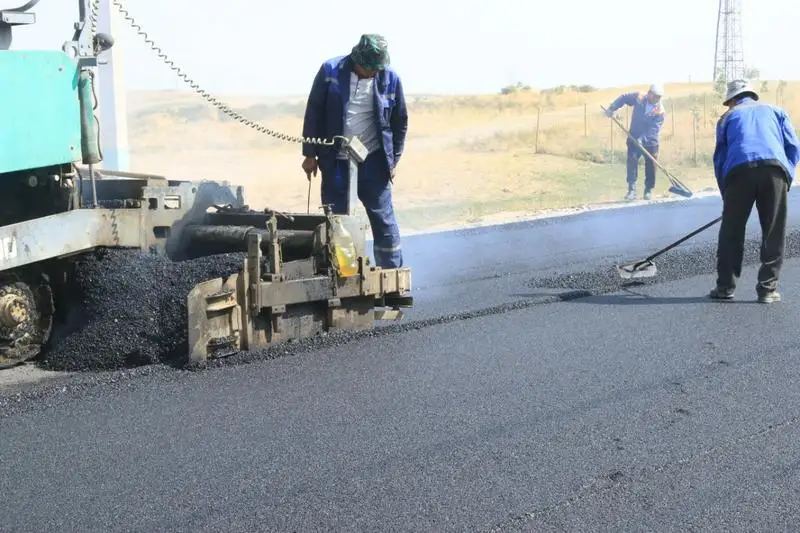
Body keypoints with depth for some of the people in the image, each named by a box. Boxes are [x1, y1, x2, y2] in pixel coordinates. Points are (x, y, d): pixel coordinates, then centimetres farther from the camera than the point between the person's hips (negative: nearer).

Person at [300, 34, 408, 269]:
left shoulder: (390, 79, -5)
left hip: (373, 162, 0)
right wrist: (310, 154, -1)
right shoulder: (330, 71, -7)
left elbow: (400, 122, 6)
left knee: (383, 220, 2)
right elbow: (314, 113, -1)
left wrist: (393, 160, 5)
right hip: (335, 162, 1)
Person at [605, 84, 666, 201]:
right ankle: (632, 190, -12)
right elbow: (623, 98, 6)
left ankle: (649, 190, 21)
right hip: (634, 139, 1)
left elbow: (655, 129, -23)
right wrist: (612, 108, -5)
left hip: (650, 141, -1)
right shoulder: (638, 98, -9)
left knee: (650, 166, 4)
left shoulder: (660, 111, -15)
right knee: (631, 162, -10)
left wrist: (643, 139, -34)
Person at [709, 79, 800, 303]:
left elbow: (719, 159, 22)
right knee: (773, 234, 8)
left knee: (731, 231, 10)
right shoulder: (776, 111, 29)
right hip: (775, 168, 0)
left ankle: (725, 287, 13)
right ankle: (768, 289, 8)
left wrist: (726, 195, 26)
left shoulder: (727, 117, 28)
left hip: (739, 170, 0)